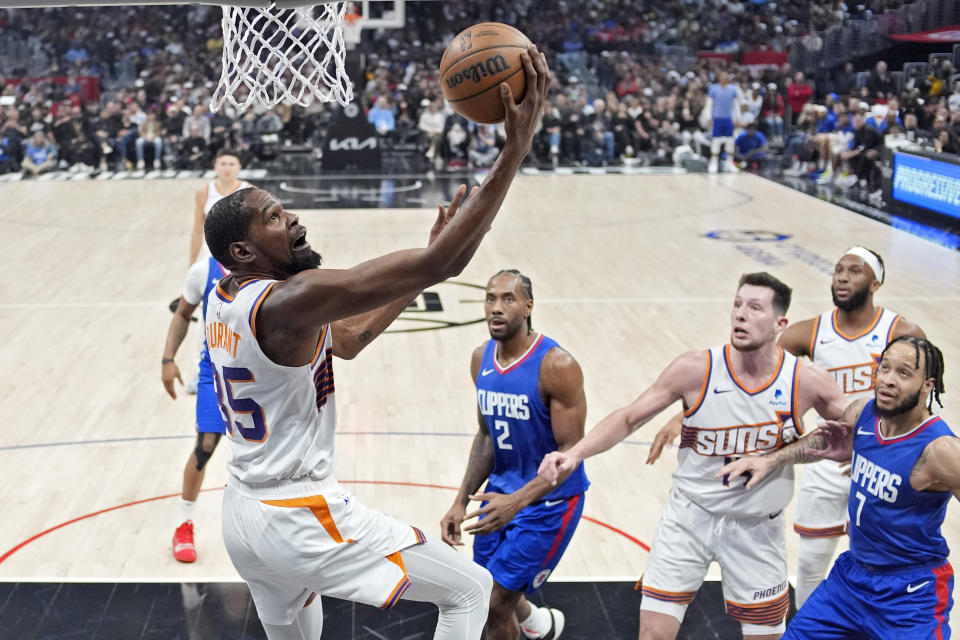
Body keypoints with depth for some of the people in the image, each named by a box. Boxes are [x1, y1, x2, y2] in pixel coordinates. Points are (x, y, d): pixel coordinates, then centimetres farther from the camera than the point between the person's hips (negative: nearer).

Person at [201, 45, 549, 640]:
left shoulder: (225, 300, 5)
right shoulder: (292, 299, -24)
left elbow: (349, 340, 15)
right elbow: (443, 265, -30)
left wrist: (427, 257, 11)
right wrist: (518, 145, -28)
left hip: (244, 517, 9)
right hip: (303, 520, -9)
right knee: (471, 589, 4)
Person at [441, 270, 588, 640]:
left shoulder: (556, 366, -23)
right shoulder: (481, 358, -2)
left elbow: (571, 451, -22)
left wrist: (518, 500, -34)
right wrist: (461, 502, 2)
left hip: (549, 500, -7)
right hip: (502, 491, 7)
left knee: (495, 605, -8)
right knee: (492, 592, 19)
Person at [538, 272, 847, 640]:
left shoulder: (805, 382, -13)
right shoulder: (696, 370, -16)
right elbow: (628, 419, -9)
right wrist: (574, 455, -23)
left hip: (757, 530, 1)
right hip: (690, 517, -1)